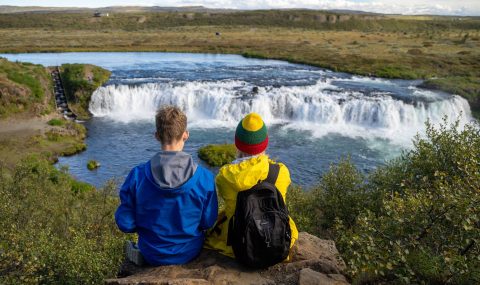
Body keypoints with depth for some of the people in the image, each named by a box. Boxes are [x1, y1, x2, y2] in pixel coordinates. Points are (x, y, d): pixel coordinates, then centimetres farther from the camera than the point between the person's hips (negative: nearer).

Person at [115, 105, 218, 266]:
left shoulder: (137, 176, -21)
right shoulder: (205, 178, -21)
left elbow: (125, 224, -13)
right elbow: (208, 222, -10)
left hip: (153, 256, 1)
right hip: (190, 253, 0)